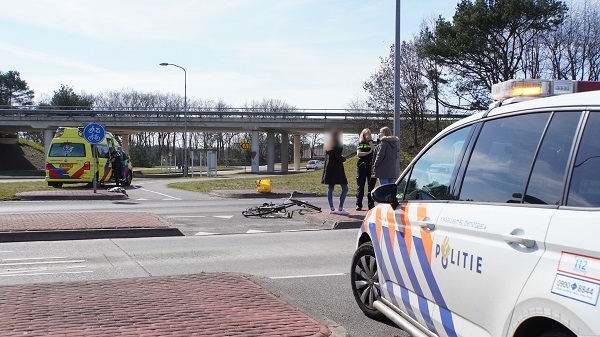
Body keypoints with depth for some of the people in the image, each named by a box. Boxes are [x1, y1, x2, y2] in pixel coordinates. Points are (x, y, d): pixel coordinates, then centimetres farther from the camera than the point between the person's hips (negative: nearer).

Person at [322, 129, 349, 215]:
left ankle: (332, 208, 11)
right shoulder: (336, 145, -11)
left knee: (330, 188, 9)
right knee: (345, 188, -4)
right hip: (336, 169, -9)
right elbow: (338, 158, -16)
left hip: (329, 169, 9)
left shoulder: (327, 145, 16)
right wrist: (344, 158, 2)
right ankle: (340, 209, -9)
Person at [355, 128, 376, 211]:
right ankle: (358, 205, 2)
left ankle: (371, 204, 4)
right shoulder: (360, 144, 9)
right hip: (362, 166, -1)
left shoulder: (373, 143, 11)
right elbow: (358, 154, -5)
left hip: (371, 166, 1)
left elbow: (376, 152, -8)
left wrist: (370, 142, -10)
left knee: (371, 186, 0)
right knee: (360, 186, -1)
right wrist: (369, 152, -8)